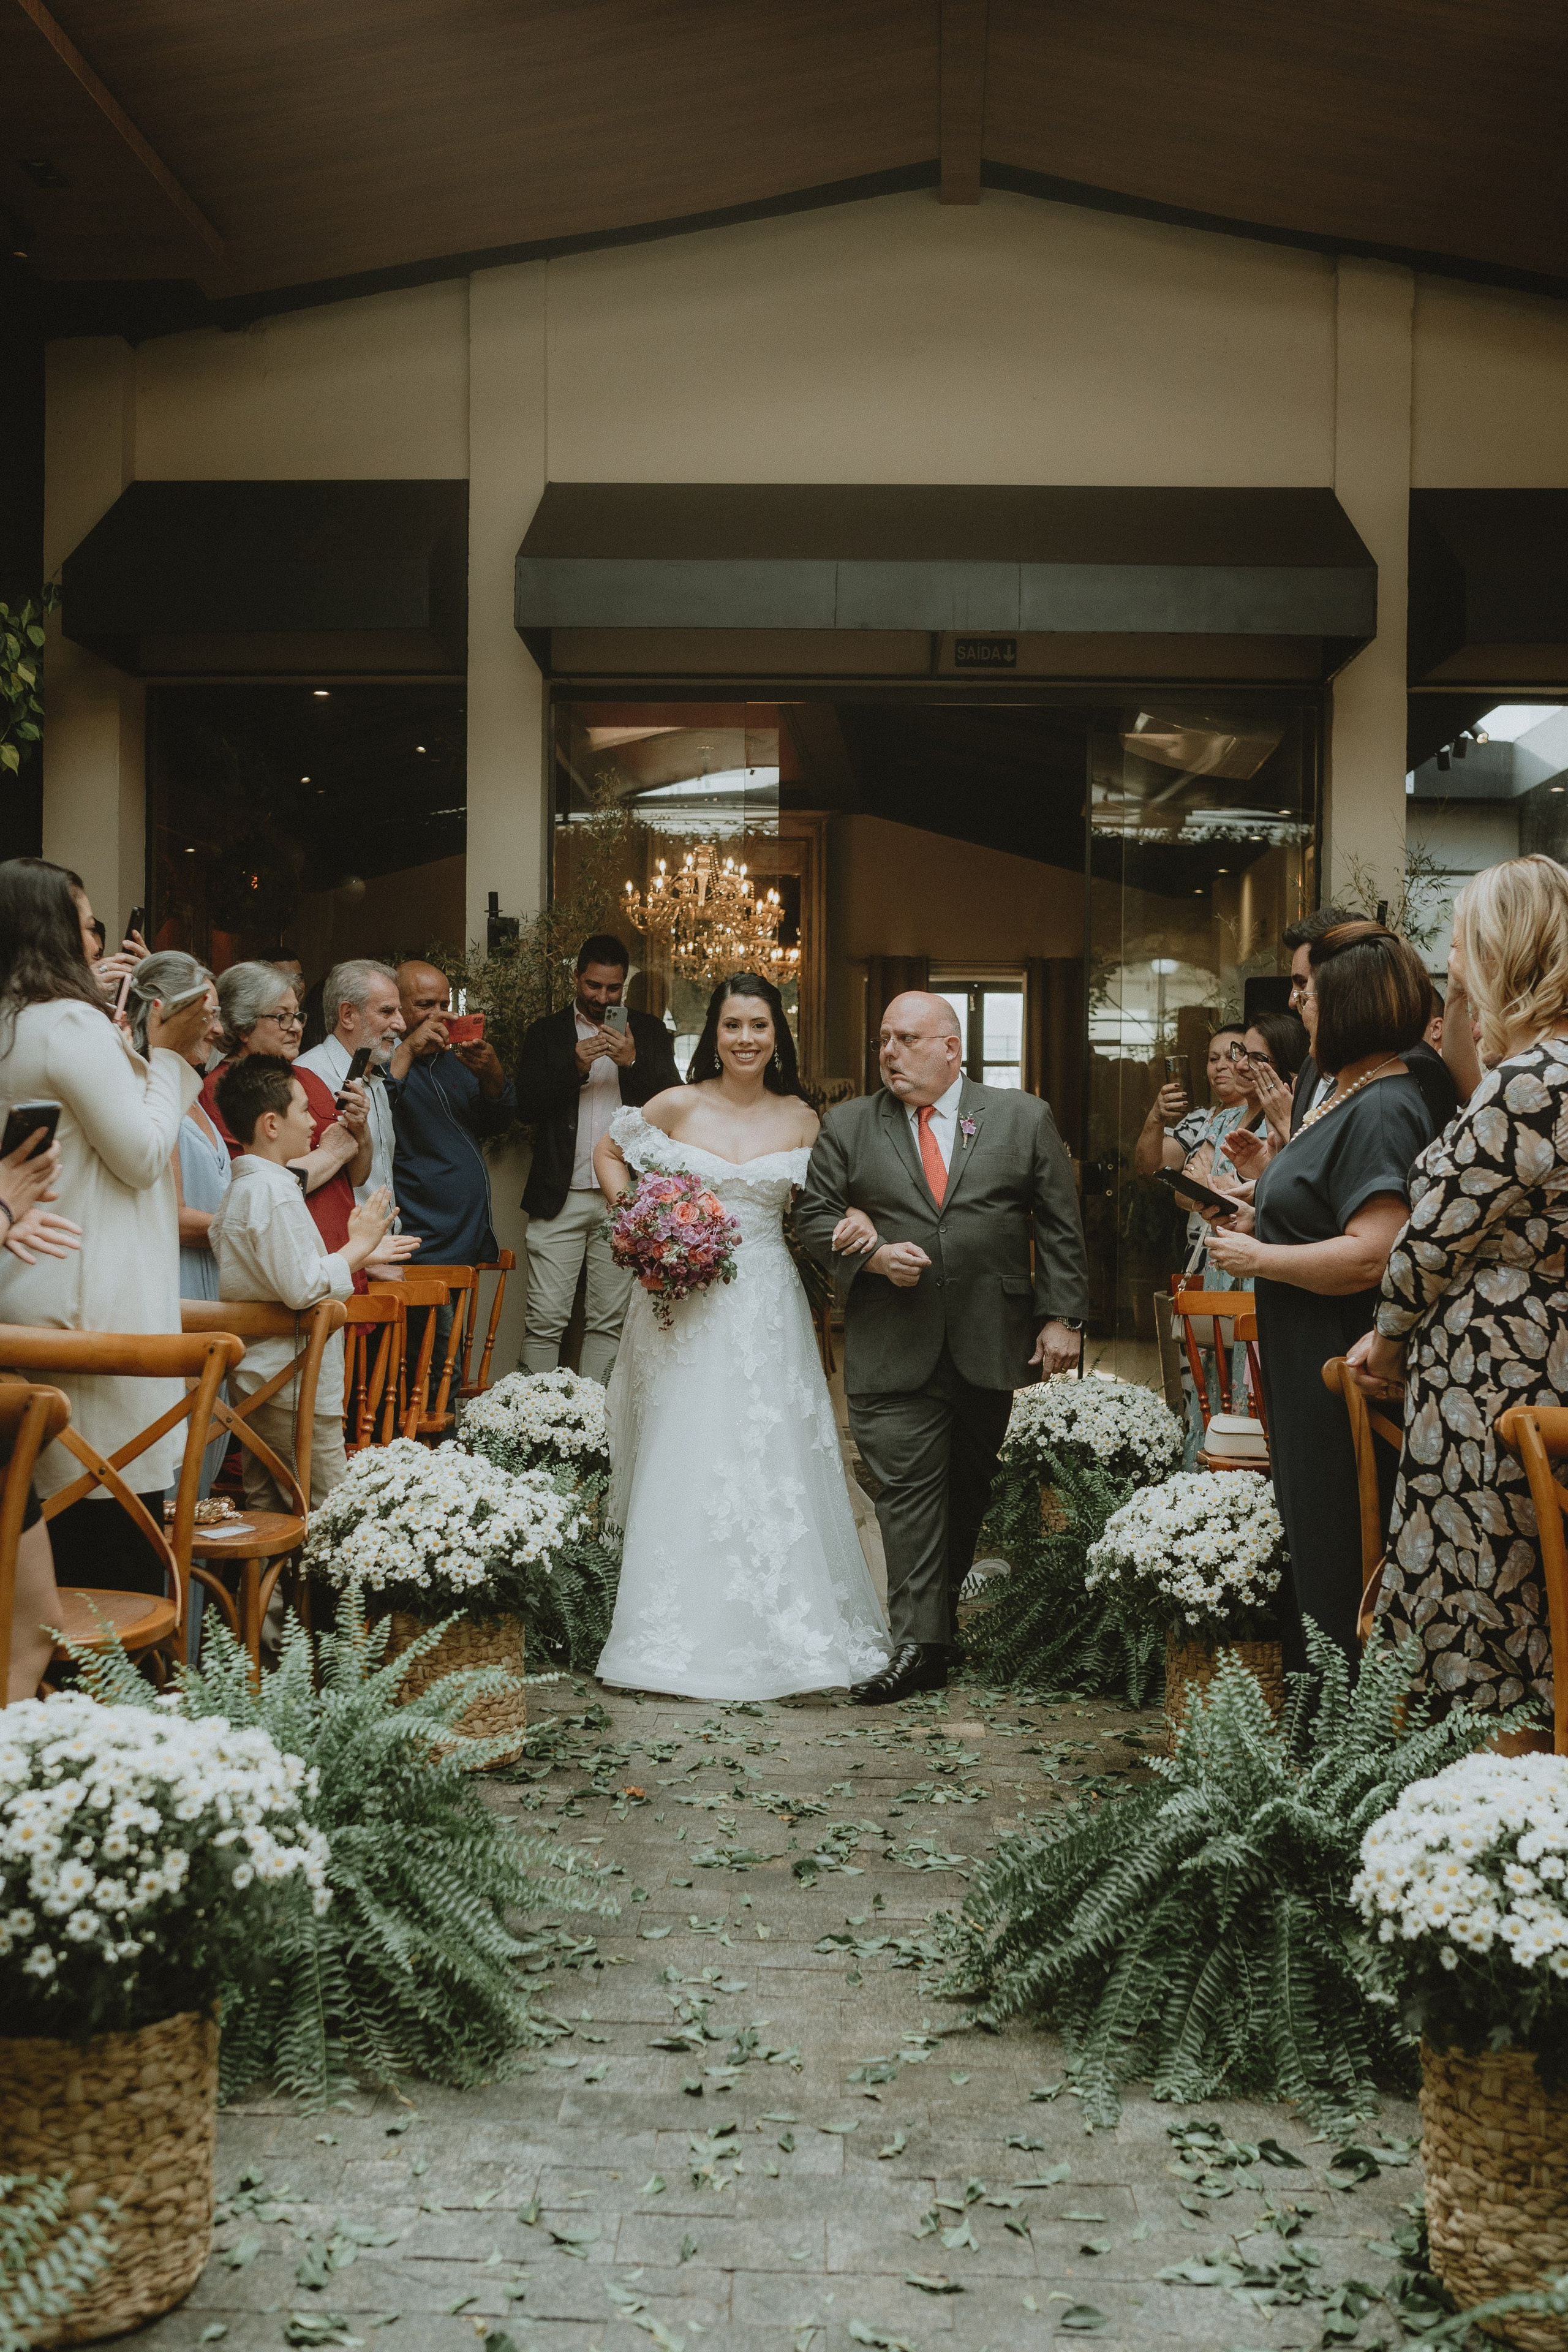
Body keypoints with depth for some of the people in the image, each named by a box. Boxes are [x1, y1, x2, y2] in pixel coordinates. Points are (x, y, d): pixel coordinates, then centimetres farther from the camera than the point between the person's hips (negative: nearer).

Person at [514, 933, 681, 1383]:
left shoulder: (648, 1033, 11)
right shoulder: (546, 1033, 9)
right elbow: (527, 1106, 1)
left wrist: (632, 1063, -11)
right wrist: (575, 1068, -12)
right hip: (561, 1197, -1)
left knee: (609, 1322, 4)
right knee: (545, 1320, -5)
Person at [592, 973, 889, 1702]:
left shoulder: (799, 1120, 5)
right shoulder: (678, 1106, 1)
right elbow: (608, 1154, 16)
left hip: (765, 1306, 1)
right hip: (684, 1307, -1)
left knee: (770, 1468, -1)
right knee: (682, 1465, 1)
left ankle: (781, 1629, 10)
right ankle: (682, 1634, 11)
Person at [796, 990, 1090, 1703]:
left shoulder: (1023, 1120, 5)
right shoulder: (847, 1126, 7)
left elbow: (1060, 1228, 5)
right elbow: (814, 1216, 6)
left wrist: (1063, 1317, -1)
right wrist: (873, 1256, -11)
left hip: (990, 1344, 1)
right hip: (892, 1345, -1)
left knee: (967, 1489, 10)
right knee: (909, 1489, -6)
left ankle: (939, 1611, 25)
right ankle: (919, 1643, -6)